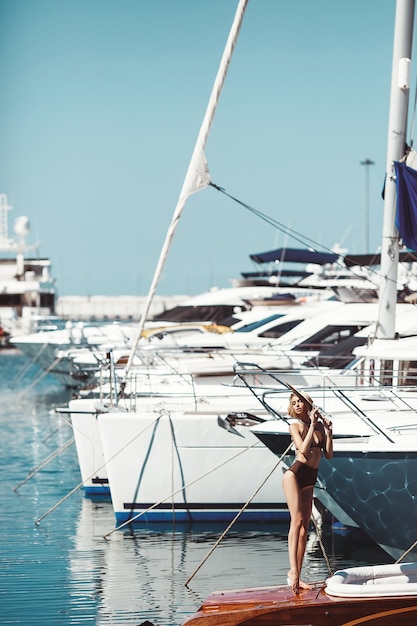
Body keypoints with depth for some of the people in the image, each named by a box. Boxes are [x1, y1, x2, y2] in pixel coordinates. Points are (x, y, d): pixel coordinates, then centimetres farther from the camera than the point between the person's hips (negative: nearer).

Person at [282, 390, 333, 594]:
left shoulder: (320, 426, 13)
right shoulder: (295, 426, 0)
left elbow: (329, 454, 7)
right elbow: (303, 450, -16)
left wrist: (328, 431, -2)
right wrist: (312, 425, -13)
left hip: (309, 481, 6)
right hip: (295, 474, -6)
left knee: (304, 528, 3)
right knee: (297, 520, -18)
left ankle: (296, 576, 5)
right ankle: (293, 572, -27)